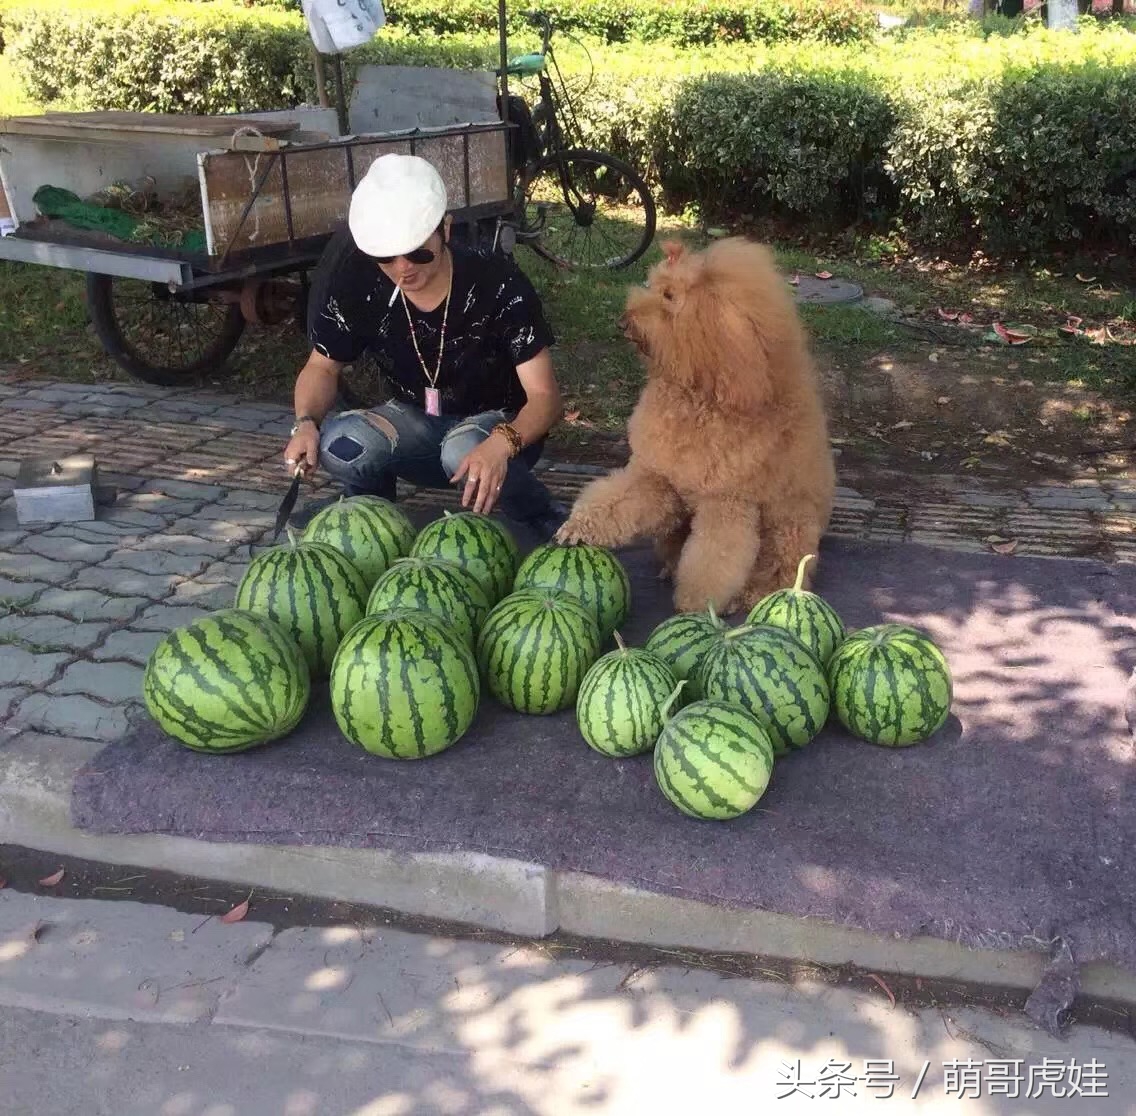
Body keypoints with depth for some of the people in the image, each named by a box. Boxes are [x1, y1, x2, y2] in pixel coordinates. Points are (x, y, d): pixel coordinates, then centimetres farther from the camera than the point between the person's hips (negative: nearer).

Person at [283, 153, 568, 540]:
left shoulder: (498, 285, -25)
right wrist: (306, 423, -24)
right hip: (416, 423, 3)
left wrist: (501, 444, -50)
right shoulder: (357, 284, -16)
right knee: (339, 443, -29)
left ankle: (554, 531, -11)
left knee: (464, 450, -39)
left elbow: (545, 396, -27)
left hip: (497, 426, -3)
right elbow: (322, 367, 0)